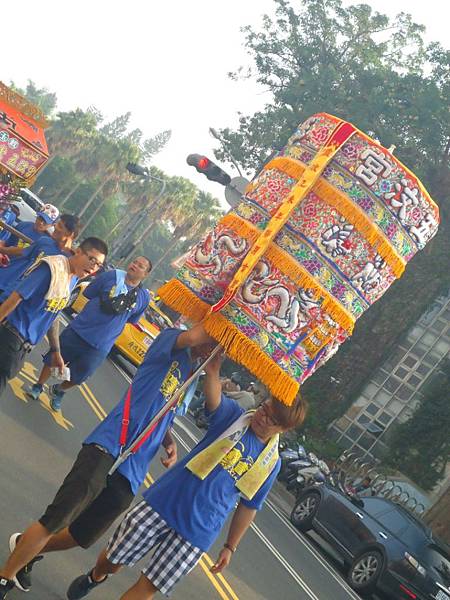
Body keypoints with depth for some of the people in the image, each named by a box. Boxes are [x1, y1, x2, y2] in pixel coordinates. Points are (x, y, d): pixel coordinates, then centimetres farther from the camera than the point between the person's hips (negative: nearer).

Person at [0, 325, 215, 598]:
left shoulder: (192, 378, 21)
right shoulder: (171, 340, 0)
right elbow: (192, 337, -24)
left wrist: (171, 444, 14)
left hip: (130, 477, 8)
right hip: (107, 450, -8)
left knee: (82, 537, 15)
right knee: (55, 521, -13)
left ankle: (27, 548, 41)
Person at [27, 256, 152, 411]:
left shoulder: (144, 297, -4)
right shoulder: (112, 276, -9)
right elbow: (87, 294, -2)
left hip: (99, 347, 1)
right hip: (78, 330, -1)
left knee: (76, 377, 16)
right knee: (53, 359, 12)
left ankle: (58, 391, 46)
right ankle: (38, 387, 38)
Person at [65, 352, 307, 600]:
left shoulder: (271, 463, 3)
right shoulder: (236, 416, -3)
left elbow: (248, 507, 12)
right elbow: (213, 398, -24)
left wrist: (230, 547, 13)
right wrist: (212, 370, -42)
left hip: (195, 534, 1)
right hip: (163, 503, 0)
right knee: (112, 560, 14)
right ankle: (95, 577, 47)